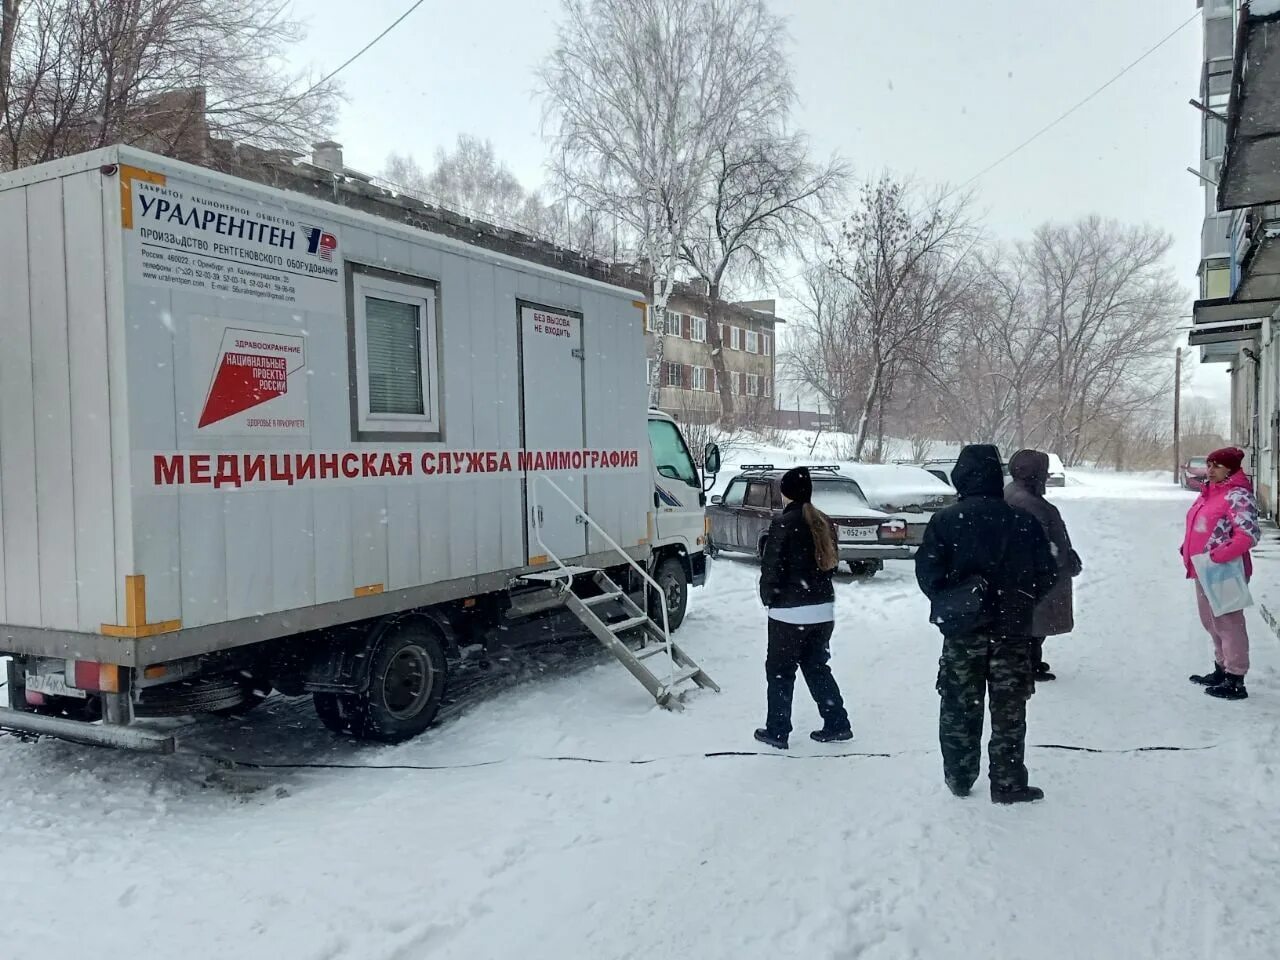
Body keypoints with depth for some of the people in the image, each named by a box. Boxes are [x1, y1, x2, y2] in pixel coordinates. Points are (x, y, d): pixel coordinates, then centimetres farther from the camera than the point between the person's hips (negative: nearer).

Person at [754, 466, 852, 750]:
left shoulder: (784, 524, -16)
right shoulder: (822, 522, 5)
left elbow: (771, 568, -15)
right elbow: (831, 562, 12)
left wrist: (768, 598, -1)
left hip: (790, 611, -6)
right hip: (823, 608, 7)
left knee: (780, 671, 7)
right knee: (817, 667, 20)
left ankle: (777, 731, 12)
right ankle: (837, 724, 21)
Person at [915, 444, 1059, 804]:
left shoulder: (944, 521, -9)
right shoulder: (1022, 521, -7)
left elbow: (928, 575, -13)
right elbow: (1046, 575, -3)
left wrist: (949, 604, 4)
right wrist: (1021, 604, 13)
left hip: (962, 630, 0)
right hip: (1012, 630, 0)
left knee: (959, 707, 13)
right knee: (1009, 709, 11)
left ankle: (959, 779, 23)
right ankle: (1008, 784, 17)